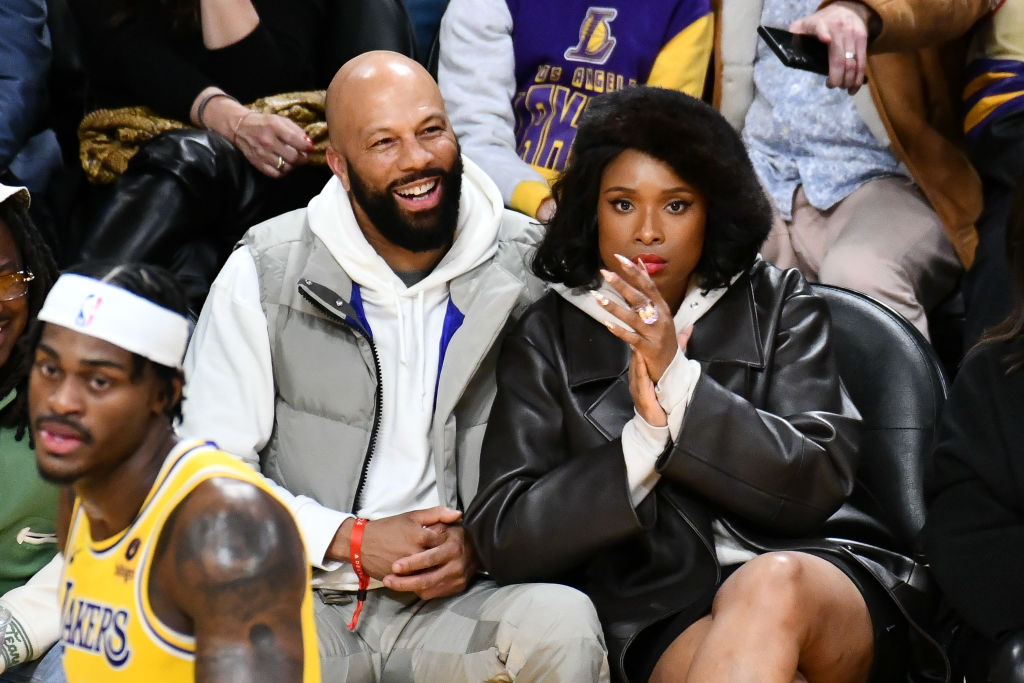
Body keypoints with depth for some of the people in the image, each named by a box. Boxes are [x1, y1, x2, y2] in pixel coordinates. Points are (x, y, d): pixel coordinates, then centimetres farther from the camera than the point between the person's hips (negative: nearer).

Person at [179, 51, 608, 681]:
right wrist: (351, 540, -10)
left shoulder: (529, 268, 4)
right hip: (306, 600, -1)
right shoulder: (266, 273, 1)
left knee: (564, 627, -31)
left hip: (459, 603, 1)